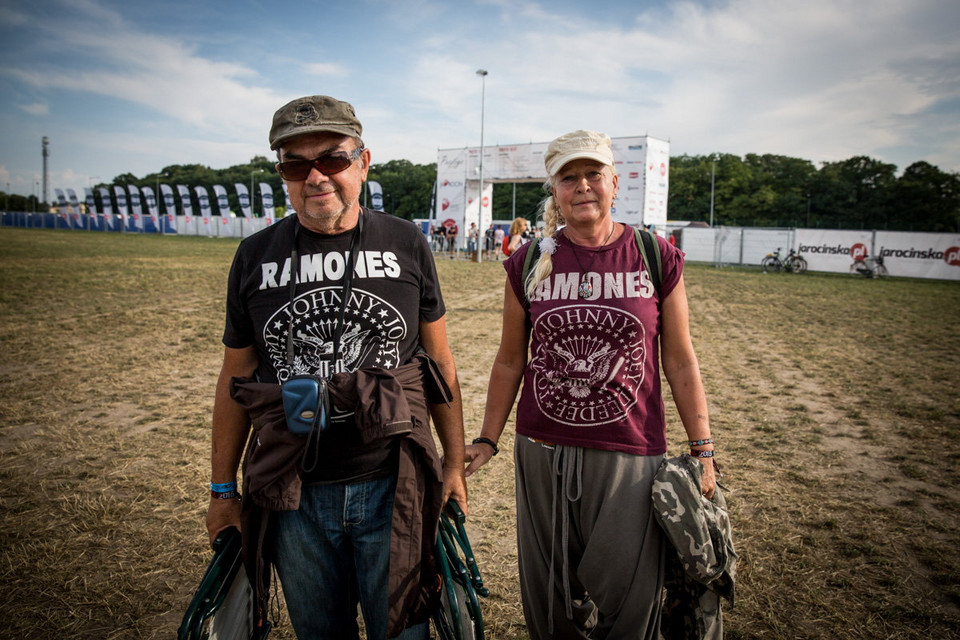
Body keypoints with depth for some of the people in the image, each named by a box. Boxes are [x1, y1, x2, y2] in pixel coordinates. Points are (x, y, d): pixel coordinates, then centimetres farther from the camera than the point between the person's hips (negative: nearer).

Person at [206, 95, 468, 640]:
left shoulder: (406, 245, -2)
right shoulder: (255, 257, 1)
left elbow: (440, 360, 3)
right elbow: (235, 376, 7)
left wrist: (455, 462, 4)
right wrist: (223, 489, 9)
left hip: (392, 488, -1)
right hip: (295, 497, 2)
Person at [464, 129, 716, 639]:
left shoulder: (657, 259, -1)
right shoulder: (529, 263, 2)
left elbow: (679, 361, 2)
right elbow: (510, 361, 8)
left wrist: (702, 450, 0)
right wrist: (487, 440, 7)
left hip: (630, 454, -1)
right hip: (543, 452, 2)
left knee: (626, 594, 7)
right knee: (547, 594, 16)